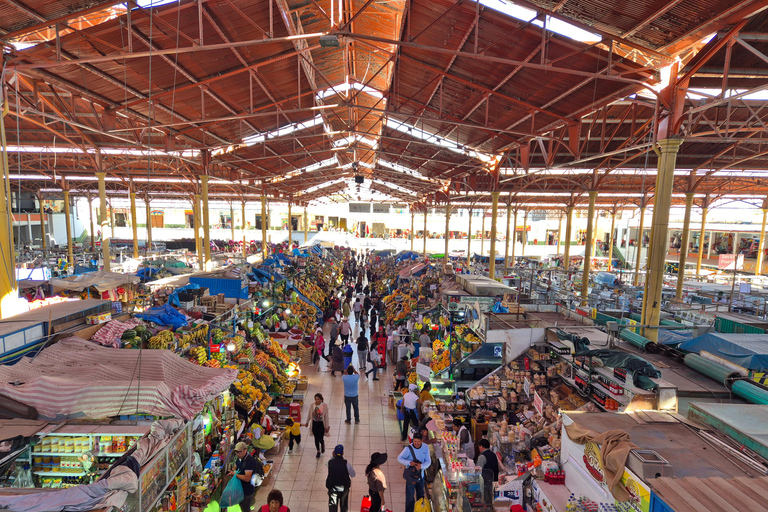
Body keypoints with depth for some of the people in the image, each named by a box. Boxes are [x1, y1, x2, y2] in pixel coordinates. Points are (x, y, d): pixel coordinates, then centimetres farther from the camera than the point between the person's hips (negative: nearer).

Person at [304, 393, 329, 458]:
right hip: (314, 423, 3)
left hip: (321, 423, -3)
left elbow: (326, 417, -9)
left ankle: (322, 445, 34)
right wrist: (307, 422, 18)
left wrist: (327, 426, -7)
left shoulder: (324, 406, -15)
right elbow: (309, 415, 9)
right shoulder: (312, 406, -8)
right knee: (316, 438, 12)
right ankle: (318, 451, 35)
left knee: (321, 438, -3)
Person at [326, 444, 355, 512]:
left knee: (332, 506, 11)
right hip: (344, 488, 0)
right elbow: (353, 474, -11)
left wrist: (333, 457, -1)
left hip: (332, 488, 0)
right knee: (343, 505, 25)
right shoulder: (346, 463, -21)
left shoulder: (330, 462, -17)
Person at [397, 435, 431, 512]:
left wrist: (421, 466, -31)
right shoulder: (408, 448, -24)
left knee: (420, 494, 25)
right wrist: (409, 463, -31)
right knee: (410, 496, 8)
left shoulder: (425, 447, -14)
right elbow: (399, 458, -16)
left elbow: (428, 461, -11)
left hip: (421, 476, 4)